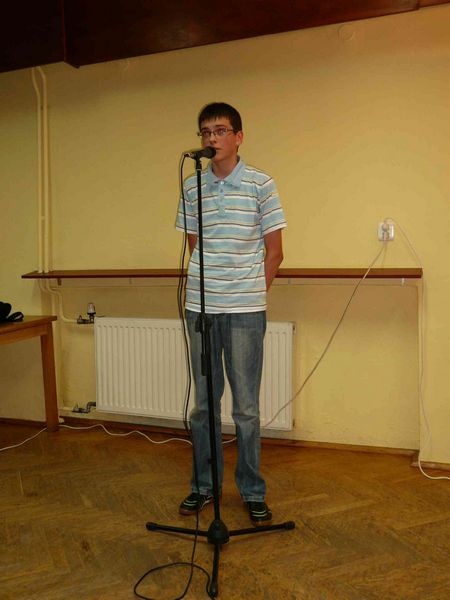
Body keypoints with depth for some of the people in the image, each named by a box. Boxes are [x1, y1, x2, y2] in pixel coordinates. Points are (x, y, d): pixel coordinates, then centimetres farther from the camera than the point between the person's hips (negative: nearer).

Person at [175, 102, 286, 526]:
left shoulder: (260, 184, -1)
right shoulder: (191, 187, 9)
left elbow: (273, 252, 2)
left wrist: (252, 291, 2)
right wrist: (203, 286, 8)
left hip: (245, 309, -3)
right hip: (200, 307, 3)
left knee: (246, 406, 4)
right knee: (203, 401, 12)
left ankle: (252, 492, 22)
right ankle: (203, 485, 28)